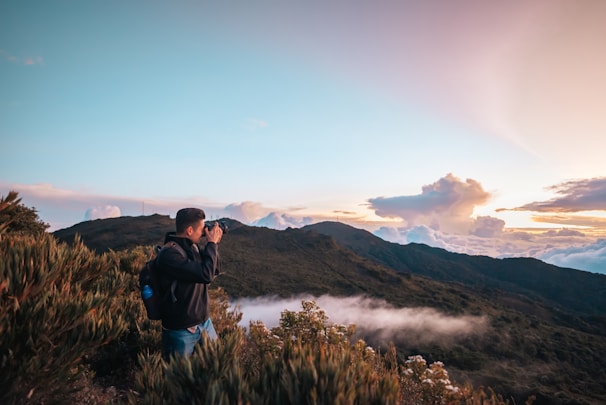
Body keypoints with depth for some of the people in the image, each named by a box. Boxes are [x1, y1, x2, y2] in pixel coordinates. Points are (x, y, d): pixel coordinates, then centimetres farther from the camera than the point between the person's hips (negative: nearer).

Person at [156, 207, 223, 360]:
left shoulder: (192, 247, 0)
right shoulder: (169, 253, -25)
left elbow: (213, 272, 10)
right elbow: (206, 275, -32)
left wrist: (214, 244, -2)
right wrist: (212, 243, -20)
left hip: (205, 323, 7)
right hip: (181, 331, -7)